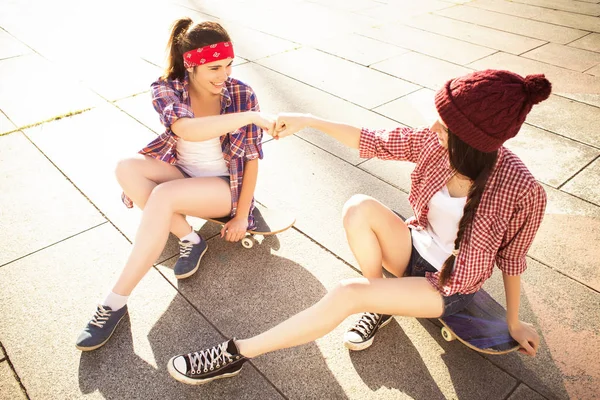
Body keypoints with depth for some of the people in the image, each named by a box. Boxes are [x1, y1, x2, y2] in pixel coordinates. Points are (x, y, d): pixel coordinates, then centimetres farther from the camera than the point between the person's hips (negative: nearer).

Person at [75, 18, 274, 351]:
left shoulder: (243, 95, -13)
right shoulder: (166, 90, -12)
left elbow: (252, 158, -7)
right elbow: (188, 130, -32)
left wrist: (242, 216, -8)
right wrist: (250, 116, -38)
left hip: (224, 186, -3)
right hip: (181, 175, 3)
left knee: (162, 196, -33)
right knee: (127, 168, -26)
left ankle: (116, 301, -23)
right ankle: (190, 239, -12)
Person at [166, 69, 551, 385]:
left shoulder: (522, 189, -26)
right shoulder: (436, 141, -16)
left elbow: (511, 258, -11)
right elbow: (373, 142, -6)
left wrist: (514, 322, 2)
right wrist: (309, 120, -12)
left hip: (448, 287, -4)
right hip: (415, 249, 5)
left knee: (347, 293, -27)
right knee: (360, 207, -26)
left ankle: (238, 353, -13)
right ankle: (381, 303, -4)